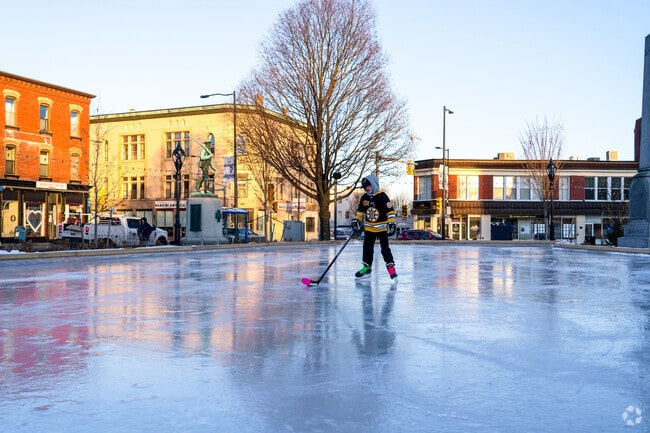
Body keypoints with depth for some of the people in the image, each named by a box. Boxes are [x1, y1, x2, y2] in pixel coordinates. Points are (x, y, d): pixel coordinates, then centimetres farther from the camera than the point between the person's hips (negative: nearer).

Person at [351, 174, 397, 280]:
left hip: (382, 227, -6)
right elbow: (360, 210, 17)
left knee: (385, 248, -10)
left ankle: (390, 266, -3)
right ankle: (367, 267, 21)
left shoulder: (382, 196, -14)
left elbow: (390, 210, -15)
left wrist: (391, 223, -19)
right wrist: (357, 220, 6)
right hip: (369, 227, 6)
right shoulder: (364, 197, 4)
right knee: (367, 247, 10)